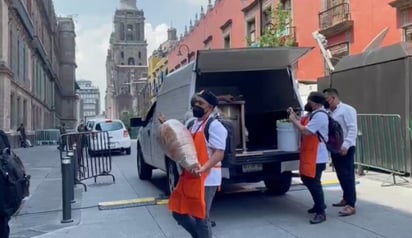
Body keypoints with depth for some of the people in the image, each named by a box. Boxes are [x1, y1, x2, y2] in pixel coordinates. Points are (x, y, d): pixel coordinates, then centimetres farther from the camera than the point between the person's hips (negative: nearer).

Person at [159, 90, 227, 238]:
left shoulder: (214, 126, -14)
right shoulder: (192, 124, 13)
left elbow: (219, 154, -20)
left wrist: (202, 169, -35)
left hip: (206, 179, -9)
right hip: (188, 177, 9)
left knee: (200, 217, 0)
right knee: (178, 212, 15)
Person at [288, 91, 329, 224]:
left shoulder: (320, 115, -20)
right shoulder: (313, 114, 12)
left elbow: (305, 131, -24)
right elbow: (302, 123, 18)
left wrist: (293, 120, -13)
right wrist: (294, 115, 5)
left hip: (316, 157, -11)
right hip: (309, 155, 11)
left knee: (314, 183, -7)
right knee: (307, 180, 19)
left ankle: (321, 212, 2)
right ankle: (319, 204, 34)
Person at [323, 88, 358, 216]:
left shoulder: (347, 110, -9)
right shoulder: (330, 113, 16)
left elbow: (353, 129, -16)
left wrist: (346, 145, -23)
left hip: (345, 149, -8)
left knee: (347, 176, -8)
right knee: (341, 176, 15)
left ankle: (351, 205, -7)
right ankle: (346, 199, 28)